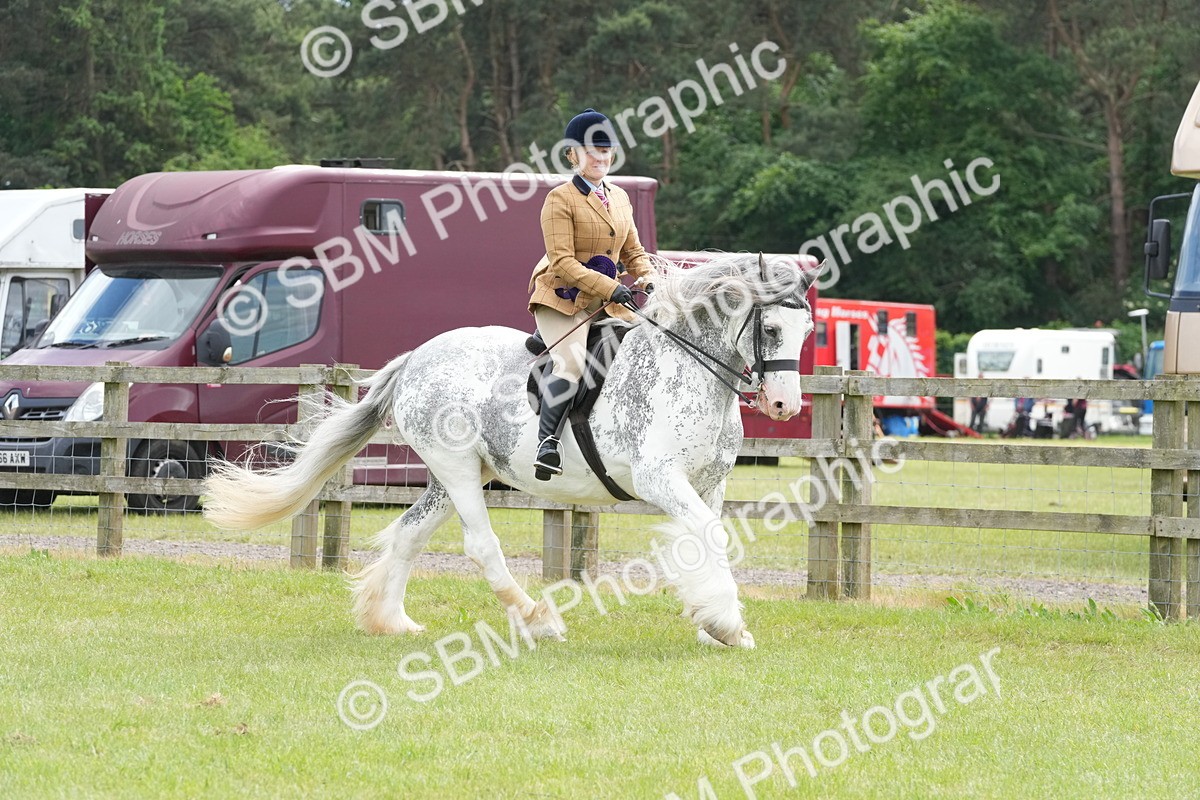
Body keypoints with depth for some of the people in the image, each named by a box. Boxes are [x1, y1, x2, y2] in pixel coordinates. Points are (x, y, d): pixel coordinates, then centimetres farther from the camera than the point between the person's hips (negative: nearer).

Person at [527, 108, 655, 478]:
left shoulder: (619, 198, 15)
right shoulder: (561, 199, -7)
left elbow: (633, 253, 21)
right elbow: (563, 262, -15)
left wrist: (651, 281, -1)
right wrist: (611, 287, -23)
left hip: (604, 304, 7)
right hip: (561, 299, -7)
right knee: (572, 364, -29)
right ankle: (547, 441, -23)